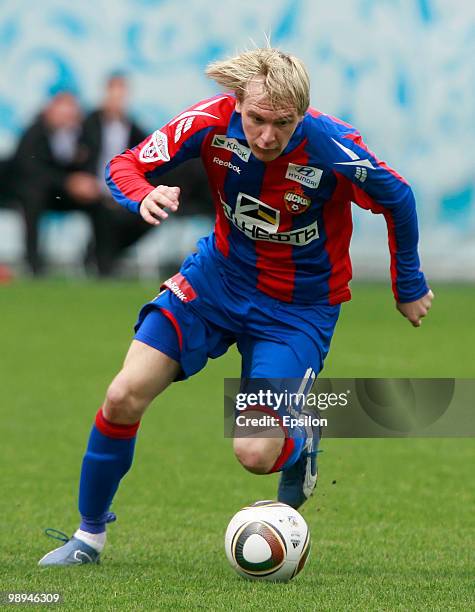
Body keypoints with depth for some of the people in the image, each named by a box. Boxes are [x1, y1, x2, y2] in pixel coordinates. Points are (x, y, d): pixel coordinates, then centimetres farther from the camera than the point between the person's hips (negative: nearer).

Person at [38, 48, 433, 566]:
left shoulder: (332, 146, -28)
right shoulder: (213, 121, -22)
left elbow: (396, 198, -9)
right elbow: (125, 166, -13)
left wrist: (409, 285, 4)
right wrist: (144, 196, -37)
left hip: (298, 307, -3)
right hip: (219, 275, 3)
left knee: (254, 455, -16)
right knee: (123, 398, -11)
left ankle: (301, 440, 22)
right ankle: (89, 534, 11)